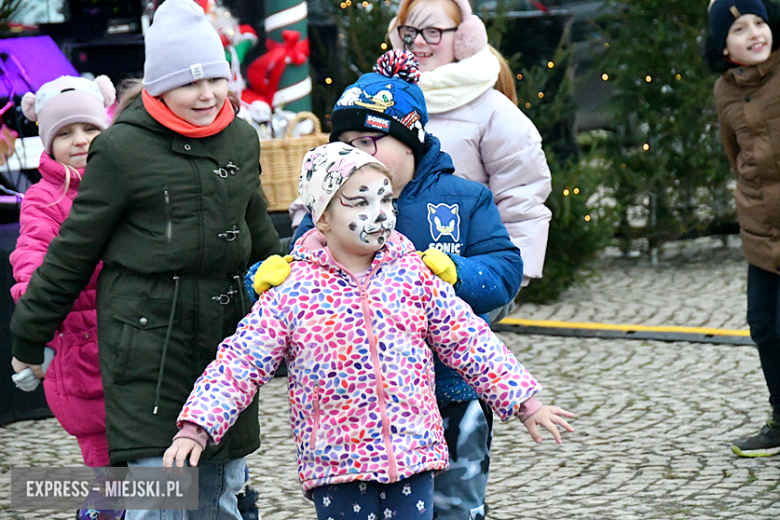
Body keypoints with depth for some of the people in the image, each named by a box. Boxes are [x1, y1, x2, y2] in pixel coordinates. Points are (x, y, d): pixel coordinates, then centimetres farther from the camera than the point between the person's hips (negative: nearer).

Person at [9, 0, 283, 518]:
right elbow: (73, 250, 0)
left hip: (226, 335, 6)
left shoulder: (242, 140, 9)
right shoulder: (124, 147, -8)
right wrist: (29, 336, 6)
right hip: (147, 340, -5)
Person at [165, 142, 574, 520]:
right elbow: (240, 363, -3)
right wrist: (195, 428, -12)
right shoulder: (291, 292, -4)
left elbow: (469, 342, 11)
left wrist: (524, 402, 11)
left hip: (413, 452, 2)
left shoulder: (414, 275, 4)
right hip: (335, 462, -2)